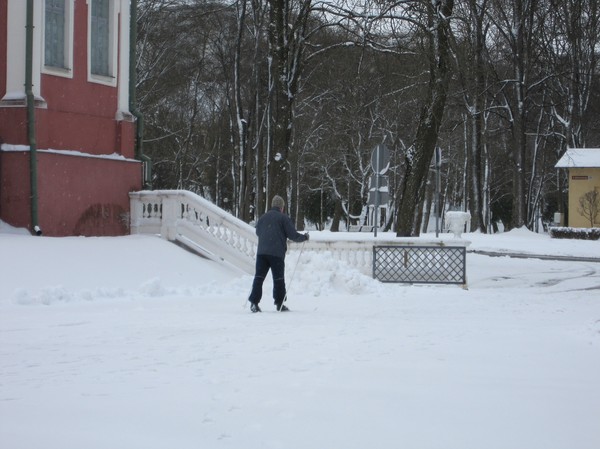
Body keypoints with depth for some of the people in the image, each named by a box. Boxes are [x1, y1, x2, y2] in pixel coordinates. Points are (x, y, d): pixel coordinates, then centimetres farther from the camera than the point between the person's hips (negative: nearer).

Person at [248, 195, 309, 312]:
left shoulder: (262, 218, 14)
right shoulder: (283, 218, -3)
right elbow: (292, 235, -5)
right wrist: (305, 237, 13)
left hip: (261, 252, 4)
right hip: (277, 253, -4)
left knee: (259, 276, 3)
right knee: (278, 278, 5)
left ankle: (254, 302, -7)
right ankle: (279, 304, 9)